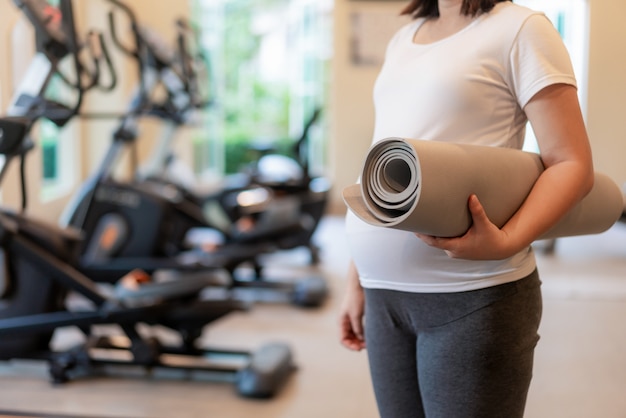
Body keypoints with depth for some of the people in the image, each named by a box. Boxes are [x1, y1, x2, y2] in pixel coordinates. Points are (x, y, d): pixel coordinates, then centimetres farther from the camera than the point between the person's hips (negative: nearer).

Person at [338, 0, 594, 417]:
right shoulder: (402, 39, 17)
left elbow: (572, 164, -9)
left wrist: (506, 242, -25)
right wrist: (357, 281, 16)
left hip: (473, 298, -6)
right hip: (385, 294, 6)